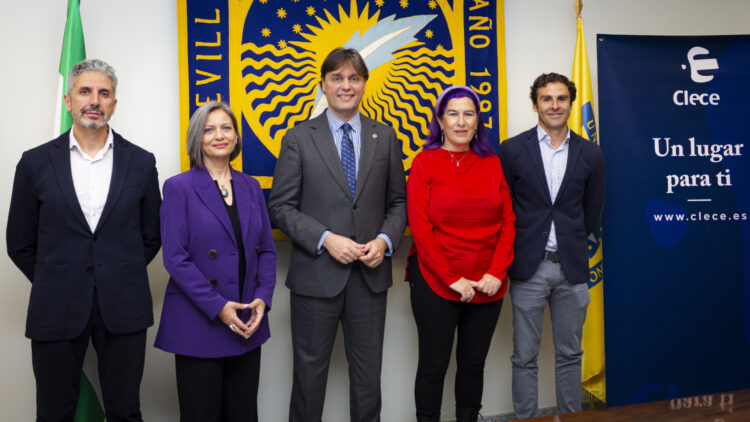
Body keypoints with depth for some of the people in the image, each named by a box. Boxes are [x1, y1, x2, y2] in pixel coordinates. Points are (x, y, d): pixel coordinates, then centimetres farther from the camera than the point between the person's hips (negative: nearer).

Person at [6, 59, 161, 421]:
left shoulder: (141, 163, 3)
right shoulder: (36, 162, 2)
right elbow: (20, 243, 7)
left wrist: (122, 278, 5)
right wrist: (54, 284, 5)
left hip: (123, 307, 0)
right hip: (56, 310, 0)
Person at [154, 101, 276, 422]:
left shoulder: (251, 187, 10)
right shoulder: (179, 187, -4)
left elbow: (267, 249, 10)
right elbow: (175, 258, -10)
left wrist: (262, 299, -5)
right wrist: (217, 307, -15)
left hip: (247, 323, 4)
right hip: (198, 323, -4)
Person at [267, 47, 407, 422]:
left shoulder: (385, 137, 7)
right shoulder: (298, 138, -1)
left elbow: (398, 201, 10)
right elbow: (280, 206, -4)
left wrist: (385, 240, -8)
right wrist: (326, 239, -17)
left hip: (370, 274, 2)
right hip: (317, 274, -2)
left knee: (368, 373, 13)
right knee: (310, 370, 11)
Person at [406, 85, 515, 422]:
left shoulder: (492, 163, 8)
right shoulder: (424, 163, -2)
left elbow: (507, 221, 5)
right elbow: (420, 227, -7)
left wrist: (497, 272, -7)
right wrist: (452, 279, -12)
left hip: (488, 285, 3)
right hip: (435, 282, -3)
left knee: (473, 365, 13)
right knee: (434, 366, 5)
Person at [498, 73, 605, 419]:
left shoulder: (589, 154, 4)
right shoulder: (512, 150, -2)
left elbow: (592, 211, 12)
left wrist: (570, 244, 9)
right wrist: (518, 250, 3)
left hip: (572, 267, 2)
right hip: (528, 267, -2)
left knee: (570, 354, 13)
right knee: (525, 357, 5)